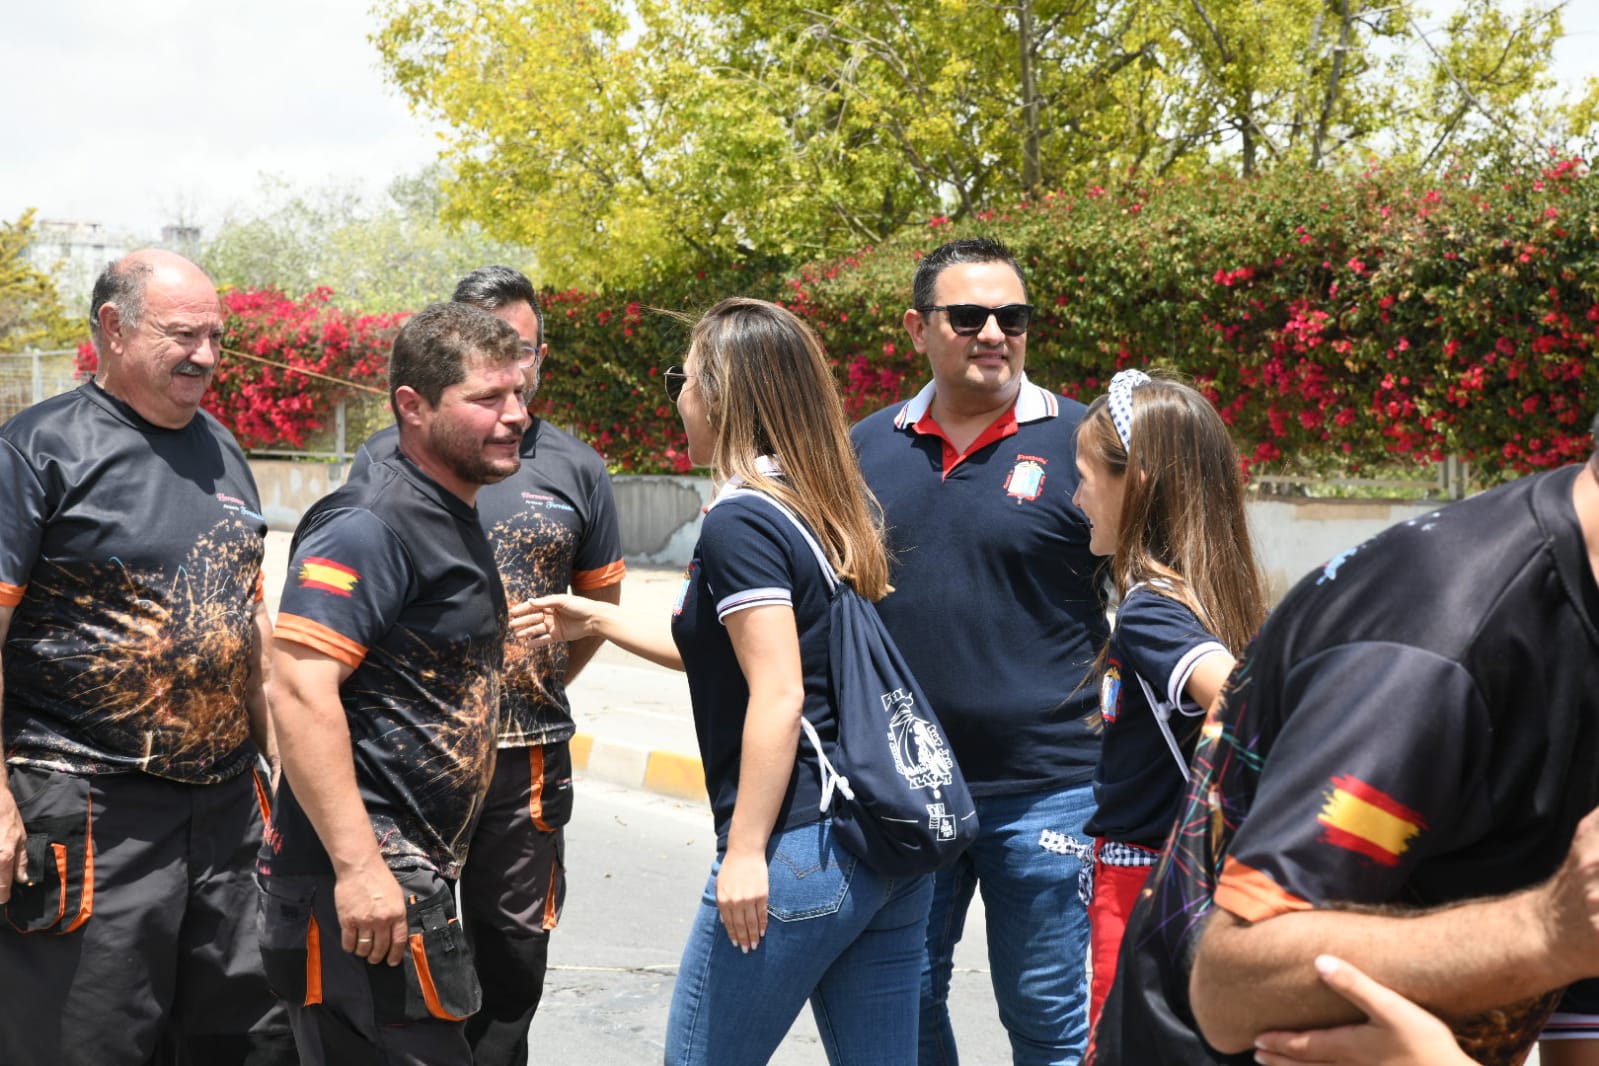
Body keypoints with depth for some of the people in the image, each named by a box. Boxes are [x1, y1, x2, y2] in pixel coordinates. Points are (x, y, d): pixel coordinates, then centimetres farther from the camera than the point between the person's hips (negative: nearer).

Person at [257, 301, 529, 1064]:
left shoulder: (454, 522, 17)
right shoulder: (371, 525, -15)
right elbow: (299, 690, -24)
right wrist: (359, 867, -27)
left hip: (419, 878, 10)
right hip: (361, 884, -10)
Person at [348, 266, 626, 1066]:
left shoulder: (574, 468, 5)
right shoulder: (389, 457, 1)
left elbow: (602, 596, 15)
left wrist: (546, 679, 6)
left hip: (527, 755, 2)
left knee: (512, 943, 12)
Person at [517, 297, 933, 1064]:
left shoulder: (740, 522, -12)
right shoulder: (827, 512, 14)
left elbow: (778, 696, -20)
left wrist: (746, 850, -18)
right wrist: (597, 620, 28)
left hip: (801, 850, -8)